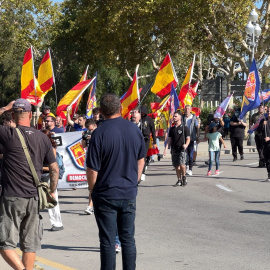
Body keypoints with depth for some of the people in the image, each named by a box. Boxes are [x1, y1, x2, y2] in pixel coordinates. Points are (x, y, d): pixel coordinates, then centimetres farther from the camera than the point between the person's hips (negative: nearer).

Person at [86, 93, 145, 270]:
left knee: (108, 242, 4)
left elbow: (92, 169, -14)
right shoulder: (135, 130, -1)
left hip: (105, 195, -4)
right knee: (128, 239, 13)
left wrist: (92, 189, 2)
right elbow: (141, 161, 11)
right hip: (129, 193, 4)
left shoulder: (100, 133, -16)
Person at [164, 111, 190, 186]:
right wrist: (166, 149, 3)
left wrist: (186, 145, -20)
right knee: (176, 166, 5)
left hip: (182, 150, -5)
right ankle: (179, 180, 17)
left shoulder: (184, 128, 1)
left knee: (182, 164, -19)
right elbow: (169, 140, 14)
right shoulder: (172, 129, 14)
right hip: (174, 150, 5)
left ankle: (184, 177, 4)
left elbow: (188, 139, 0)